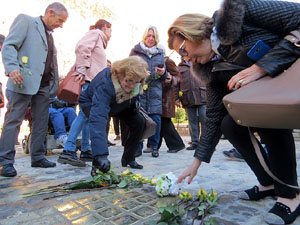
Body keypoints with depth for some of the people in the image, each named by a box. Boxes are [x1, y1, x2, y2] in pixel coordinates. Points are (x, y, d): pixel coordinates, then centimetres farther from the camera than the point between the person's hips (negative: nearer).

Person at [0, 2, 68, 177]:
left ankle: (38, 157, 18)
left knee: (42, 122, 8)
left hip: (44, 85, 8)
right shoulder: (25, 21, 4)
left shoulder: (49, 35, 24)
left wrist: (55, 85, 15)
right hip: (24, 81, -7)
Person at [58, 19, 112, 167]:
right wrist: (82, 69, -18)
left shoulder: (99, 40, 32)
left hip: (96, 82, 10)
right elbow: (81, 47, -14)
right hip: (90, 79, -10)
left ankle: (86, 151, 12)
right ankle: (68, 151, -20)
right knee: (85, 114, -17)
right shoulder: (95, 33, 5)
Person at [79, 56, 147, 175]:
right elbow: (98, 118, -56)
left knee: (139, 122, -10)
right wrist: (101, 155, -62)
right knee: (100, 122, -37)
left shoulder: (136, 84, -26)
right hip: (91, 103, -5)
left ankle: (128, 159, 7)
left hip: (119, 105, 6)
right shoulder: (104, 84, -46)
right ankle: (97, 165, -20)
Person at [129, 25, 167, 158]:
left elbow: (165, 75, 18)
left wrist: (163, 73, -5)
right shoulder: (135, 51, 10)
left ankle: (154, 146, 11)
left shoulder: (160, 53, 18)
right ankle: (137, 148, 6)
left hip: (155, 89, 2)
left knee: (155, 117, -3)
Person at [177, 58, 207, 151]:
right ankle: (194, 142, 12)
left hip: (202, 97, -1)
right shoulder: (179, 68, 17)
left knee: (204, 120, -3)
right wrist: (177, 98, 3)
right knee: (192, 121, 4)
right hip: (188, 99, 1)